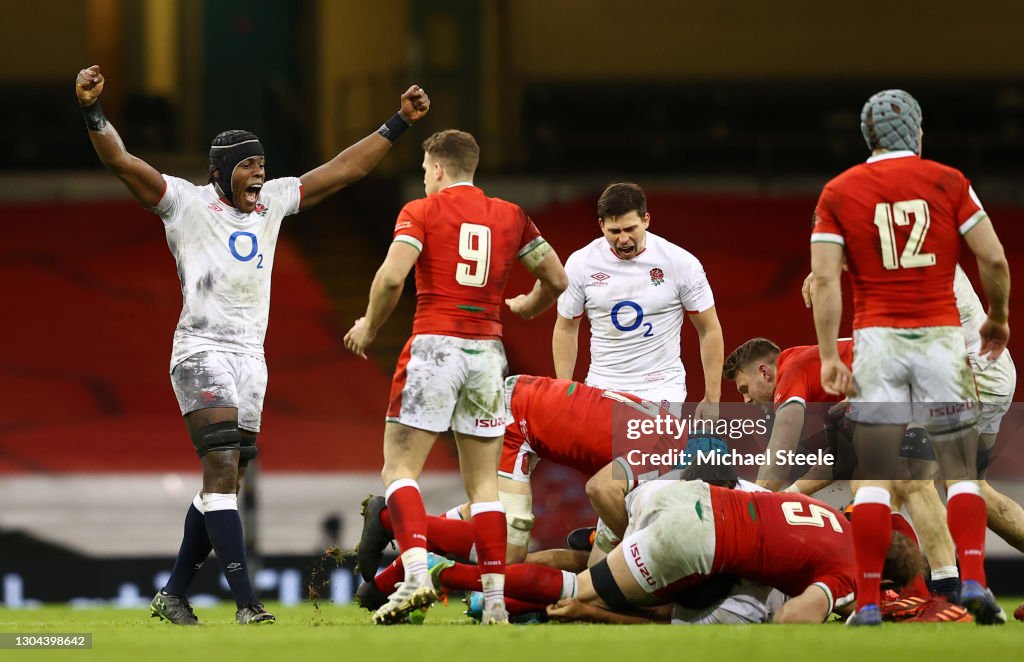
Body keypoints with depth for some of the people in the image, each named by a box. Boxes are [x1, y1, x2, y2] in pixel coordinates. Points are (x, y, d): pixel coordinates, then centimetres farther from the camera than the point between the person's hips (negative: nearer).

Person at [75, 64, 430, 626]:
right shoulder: (187, 203, -3)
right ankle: (246, 603, -23)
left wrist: (398, 124, 18)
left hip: (250, 358, 7)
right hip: (202, 352, -7)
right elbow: (120, 162, -13)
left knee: (223, 482, 7)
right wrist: (93, 111, -28)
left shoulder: (272, 201, 13)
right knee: (222, 469, -17)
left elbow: (343, 170, 19)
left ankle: (173, 594, 17)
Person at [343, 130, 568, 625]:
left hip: (434, 345, -4)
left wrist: (369, 326, 2)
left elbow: (392, 275, -14)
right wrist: (528, 306, 34)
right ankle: (495, 600, 1)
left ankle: (416, 575, -22)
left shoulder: (421, 212, -1)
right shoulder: (510, 216, 12)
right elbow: (556, 279, 13)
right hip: (487, 348, 4)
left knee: (399, 468, -1)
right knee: (484, 482, 8)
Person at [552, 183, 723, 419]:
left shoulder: (681, 262, -6)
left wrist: (712, 398, -1)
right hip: (602, 389, 2)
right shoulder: (580, 263, -2)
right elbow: (565, 329, 11)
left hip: (661, 391, -2)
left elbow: (709, 330, 2)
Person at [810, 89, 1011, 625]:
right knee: (961, 471, 7)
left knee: (873, 478, 2)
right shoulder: (947, 182, 2)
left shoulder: (838, 193, 3)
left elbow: (825, 278, -5)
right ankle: (974, 582, -7)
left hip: (877, 338, 0)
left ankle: (868, 601, -1)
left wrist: (829, 356, -5)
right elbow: (994, 260, -1)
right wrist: (997, 318, 15)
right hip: (940, 335, 0)